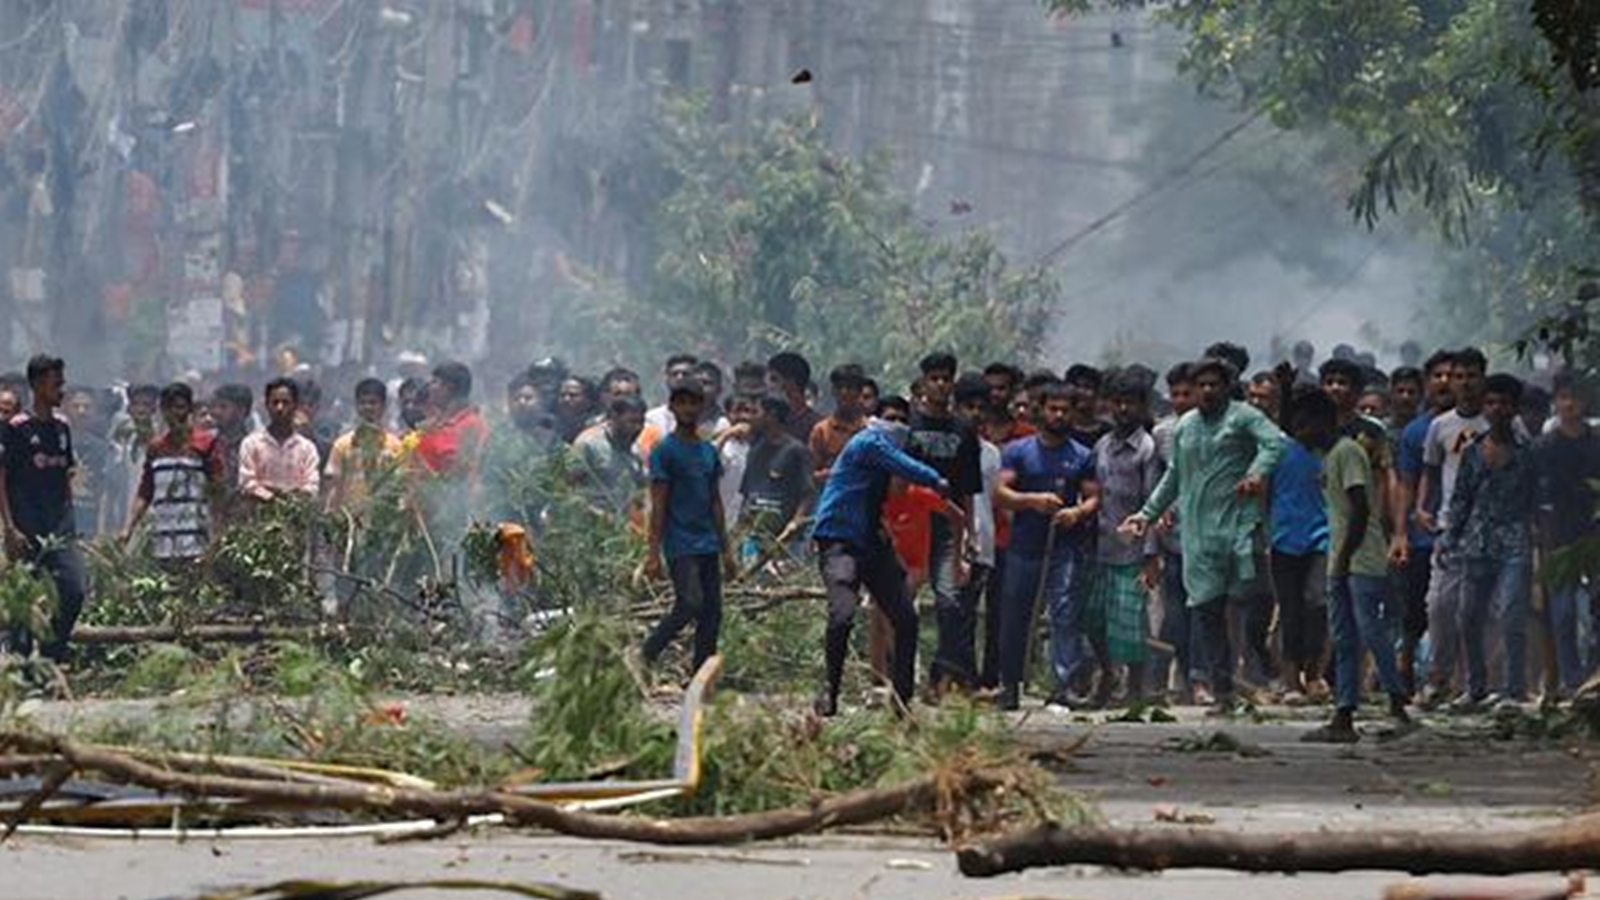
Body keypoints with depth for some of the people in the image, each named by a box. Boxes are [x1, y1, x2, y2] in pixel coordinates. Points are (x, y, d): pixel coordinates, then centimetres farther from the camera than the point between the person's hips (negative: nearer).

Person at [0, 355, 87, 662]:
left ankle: (52, 654, 9)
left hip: (61, 532, 5)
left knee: (74, 592, -4)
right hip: (28, 532, -5)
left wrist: (69, 521, 15)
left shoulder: (62, 427, 12)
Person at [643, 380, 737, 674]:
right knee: (690, 603, -19)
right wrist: (654, 553, -13)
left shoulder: (709, 452, 14)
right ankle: (647, 655, -6)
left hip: (707, 545, 7)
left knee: (712, 612, 2)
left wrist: (726, 550, 17)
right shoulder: (665, 451, -5)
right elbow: (658, 505, -8)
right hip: (680, 546, -7)